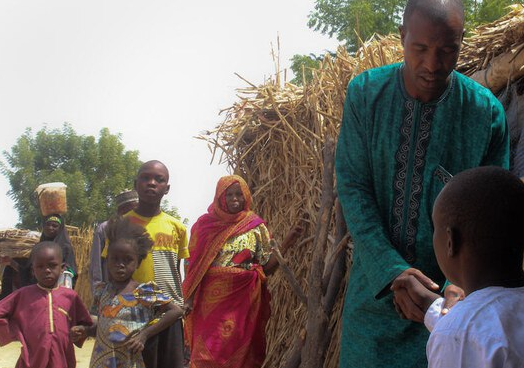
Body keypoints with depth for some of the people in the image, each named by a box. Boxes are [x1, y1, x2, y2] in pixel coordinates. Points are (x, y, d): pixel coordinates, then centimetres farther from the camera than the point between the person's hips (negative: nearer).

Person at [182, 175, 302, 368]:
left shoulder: (256, 227, 4)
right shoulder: (205, 224, 5)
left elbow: (267, 268, 3)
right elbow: (192, 265, 7)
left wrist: (285, 245, -9)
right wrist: (190, 300, -1)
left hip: (244, 302, 0)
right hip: (209, 302, 0)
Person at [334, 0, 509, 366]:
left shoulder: (486, 111, -10)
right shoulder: (365, 92, -7)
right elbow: (352, 187, -9)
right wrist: (390, 269, -20)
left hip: (444, 289, -1)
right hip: (375, 279, 1)